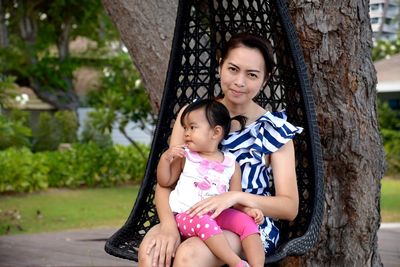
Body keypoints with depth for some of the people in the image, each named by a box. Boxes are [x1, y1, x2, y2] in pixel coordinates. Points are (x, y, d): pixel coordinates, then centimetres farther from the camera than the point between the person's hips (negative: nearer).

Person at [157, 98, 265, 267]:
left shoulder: (231, 164, 8)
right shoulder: (185, 156, 9)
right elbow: (164, 182, 10)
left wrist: (249, 209, -10)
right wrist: (165, 158, -6)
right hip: (186, 215, -2)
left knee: (247, 222, -22)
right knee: (203, 222, -36)